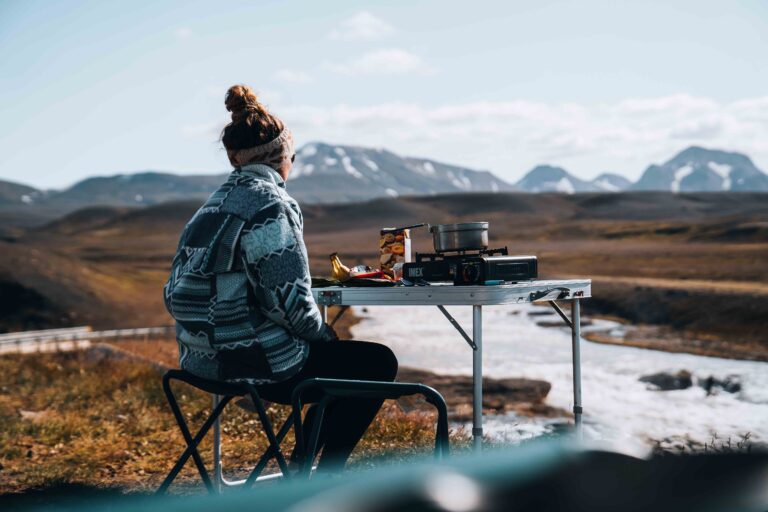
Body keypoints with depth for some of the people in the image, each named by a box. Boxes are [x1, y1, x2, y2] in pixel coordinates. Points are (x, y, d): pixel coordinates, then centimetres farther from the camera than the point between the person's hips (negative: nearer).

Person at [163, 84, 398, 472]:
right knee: (378, 363, 9)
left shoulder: (213, 205, 10)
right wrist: (324, 334, -1)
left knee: (343, 355, 29)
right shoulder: (271, 206, -16)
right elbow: (290, 300, -22)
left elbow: (177, 294, 11)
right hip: (258, 365, -9)